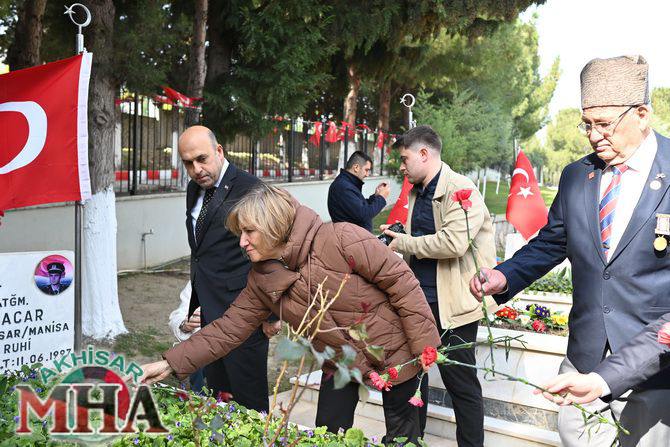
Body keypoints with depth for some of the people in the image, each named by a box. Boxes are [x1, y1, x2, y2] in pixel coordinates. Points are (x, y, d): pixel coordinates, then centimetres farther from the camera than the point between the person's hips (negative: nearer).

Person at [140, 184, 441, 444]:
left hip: (394, 349, -4)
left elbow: (401, 281, -22)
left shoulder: (342, 239, -26)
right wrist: (172, 363, -11)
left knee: (402, 433, 9)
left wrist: (424, 345, -18)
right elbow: (230, 327, -4)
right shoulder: (262, 280, -7)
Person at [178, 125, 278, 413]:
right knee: (216, 395, 16)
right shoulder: (195, 189, 11)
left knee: (249, 401, 2)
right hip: (210, 313, 8)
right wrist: (197, 302, 19)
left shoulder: (250, 190, -14)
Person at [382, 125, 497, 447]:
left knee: (461, 383, 2)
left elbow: (453, 242, -27)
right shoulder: (417, 192, 13)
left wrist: (405, 244, -16)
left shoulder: (461, 189, -14)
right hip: (419, 300, 9)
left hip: (451, 305, -9)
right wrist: (395, 236, 7)